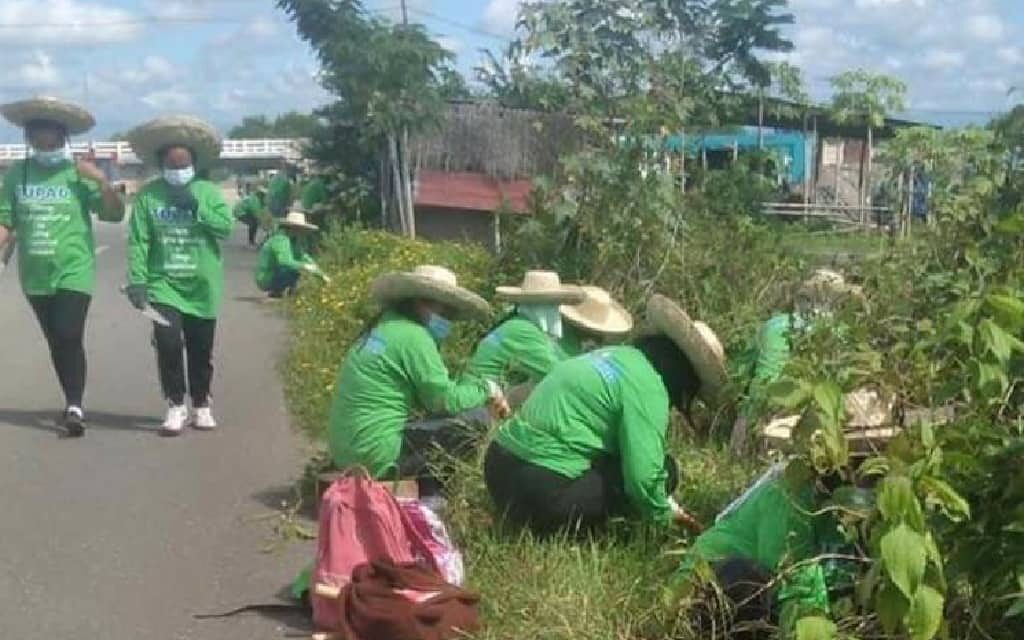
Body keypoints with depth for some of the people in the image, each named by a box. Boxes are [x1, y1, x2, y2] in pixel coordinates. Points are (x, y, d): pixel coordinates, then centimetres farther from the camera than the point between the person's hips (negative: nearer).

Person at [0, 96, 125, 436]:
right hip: (35, 276, 4)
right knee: (55, 341, 13)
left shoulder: (79, 173, -7)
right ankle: (73, 403, 26)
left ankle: (74, 407, -5)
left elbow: (116, 214, -9)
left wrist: (102, 181, -22)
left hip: (74, 271, -4)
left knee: (70, 338, -12)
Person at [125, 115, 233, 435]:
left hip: (202, 286, 1)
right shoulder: (148, 195, -1)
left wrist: (195, 206, -17)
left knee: (201, 351, 9)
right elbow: (138, 241, -4)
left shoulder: (208, 192, 1)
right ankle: (176, 406, 0)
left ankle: (201, 405, 27)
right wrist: (137, 280, -12)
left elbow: (225, 227, -12)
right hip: (164, 284, -1)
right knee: (167, 342, -16)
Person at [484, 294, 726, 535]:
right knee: (663, 468, 0)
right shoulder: (647, 388, -13)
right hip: (543, 492, -9)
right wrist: (664, 513, 4)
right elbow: (644, 477, -19)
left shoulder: (621, 353, 15)